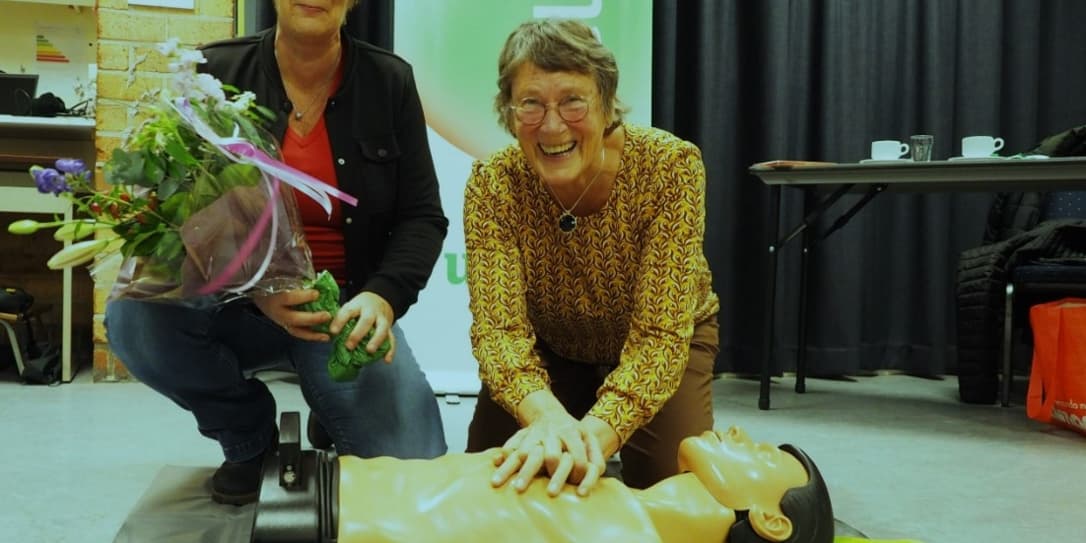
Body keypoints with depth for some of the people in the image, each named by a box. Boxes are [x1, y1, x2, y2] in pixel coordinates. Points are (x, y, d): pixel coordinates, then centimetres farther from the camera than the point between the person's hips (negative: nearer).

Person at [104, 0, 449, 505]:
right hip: (234, 305, 1)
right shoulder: (216, 71, -7)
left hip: (347, 310, -1)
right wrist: (253, 288, -28)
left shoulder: (389, 81, -3)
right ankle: (248, 435, 0)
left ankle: (334, 426, 17)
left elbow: (422, 216, -3)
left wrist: (383, 297, -23)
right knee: (133, 314, -31)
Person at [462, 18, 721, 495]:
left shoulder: (670, 166, -31)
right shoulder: (493, 183, -25)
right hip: (552, 347, 2)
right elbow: (499, 326, -32)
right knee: (489, 474, -9)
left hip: (658, 344, -1)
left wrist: (597, 431, -52)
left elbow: (660, 334, -34)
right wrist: (547, 415, -53)